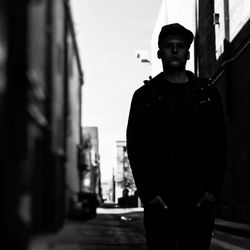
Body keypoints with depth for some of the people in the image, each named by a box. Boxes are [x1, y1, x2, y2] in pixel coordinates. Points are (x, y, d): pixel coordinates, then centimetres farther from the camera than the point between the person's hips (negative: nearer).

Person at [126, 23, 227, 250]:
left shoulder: (207, 93, 11)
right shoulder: (144, 96, 8)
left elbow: (219, 143, 7)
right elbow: (135, 147, 3)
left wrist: (213, 189, -3)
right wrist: (148, 192, -7)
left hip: (200, 198, 1)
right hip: (159, 199, -1)